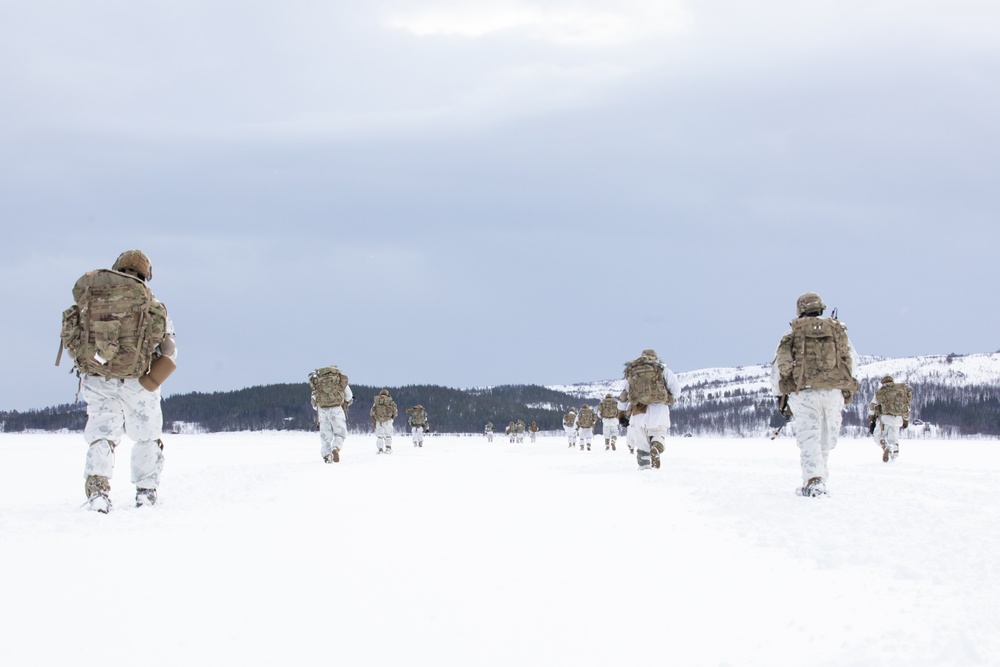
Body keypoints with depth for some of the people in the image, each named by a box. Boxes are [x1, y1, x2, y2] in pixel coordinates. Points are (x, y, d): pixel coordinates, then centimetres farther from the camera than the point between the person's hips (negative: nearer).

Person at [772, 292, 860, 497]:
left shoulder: (793, 333, 8)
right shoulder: (838, 329, 12)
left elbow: (778, 366, 6)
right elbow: (853, 360, 16)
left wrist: (779, 395, 16)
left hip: (804, 393, -2)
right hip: (834, 393, 2)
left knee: (809, 438, -4)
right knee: (826, 441, 14)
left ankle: (814, 481, -22)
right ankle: (819, 478, 20)